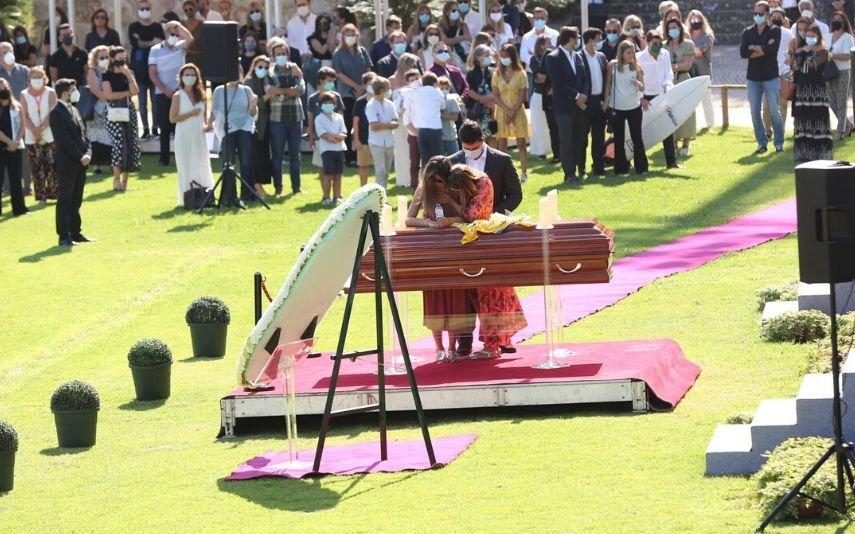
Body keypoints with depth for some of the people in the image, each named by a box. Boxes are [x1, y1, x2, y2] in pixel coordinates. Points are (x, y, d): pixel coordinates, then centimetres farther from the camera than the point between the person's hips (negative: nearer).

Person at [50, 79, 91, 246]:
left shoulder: (74, 110, 16)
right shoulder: (57, 113, -12)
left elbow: (83, 134, 15)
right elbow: (64, 140, -17)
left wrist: (87, 153, -1)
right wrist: (80, 157, -17)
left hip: (80, 163, 8)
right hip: (66, 163, -8)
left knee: (76, 201, 13)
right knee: (64, 201, -3)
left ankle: (76, 233, 19)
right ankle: (64, 237, -1)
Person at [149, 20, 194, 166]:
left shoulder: (180, 47, 6)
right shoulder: (156, 50, 3)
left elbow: (190, 39, -17)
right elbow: (152, 74, -1)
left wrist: (178, 26, -10)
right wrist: (165, 90, -9)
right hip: (162, 94, 0)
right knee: (164, 128, 2)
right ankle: (164, 158, 7)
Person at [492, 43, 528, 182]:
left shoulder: (520, 74, -1)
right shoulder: (497, 74, 4)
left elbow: (522, 96, -5)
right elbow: (495, 95, 0)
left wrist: (513, 112, -13)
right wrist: (507, 110, -12)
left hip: (518, 112, -2)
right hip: (502, 112, 2)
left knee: (521, 143, -1)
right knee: (502, 144, -1)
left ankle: (524, 173, 3)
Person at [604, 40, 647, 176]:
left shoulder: (636, 66, 0)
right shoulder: (613, 65, -3)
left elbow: (643, 88, 1)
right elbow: (608, 84, 4)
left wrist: (638, 84, -21)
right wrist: (606, 102, -1)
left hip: (634, 107, 0)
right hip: (617, 107, 0)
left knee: (637, 137, 2)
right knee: (619, 139, 6)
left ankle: (641, 167, 8)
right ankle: (620, 168, 12)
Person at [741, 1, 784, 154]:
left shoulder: (774, 31, 0)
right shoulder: (748, 32, 8)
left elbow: (772, 49, -18)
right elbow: (743, 52, -6)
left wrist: (753, 49, -9)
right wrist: (763, 48, -12)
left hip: (771, 77, -3)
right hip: (753, 78, 3)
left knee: (774, 111, -3)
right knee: (755, 112, 3)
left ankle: (779, 143, 5)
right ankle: (762, 143, 11)